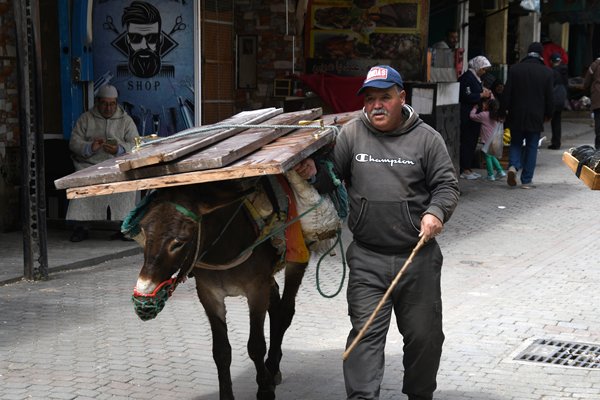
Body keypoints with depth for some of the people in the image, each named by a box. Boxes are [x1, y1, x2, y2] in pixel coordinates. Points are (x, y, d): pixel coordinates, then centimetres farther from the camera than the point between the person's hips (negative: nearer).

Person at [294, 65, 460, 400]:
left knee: (424, 334, 11)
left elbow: (447, 184, 3)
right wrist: (315, 173, -14)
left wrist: (436, 212, -15)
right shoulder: (352, 133, 4)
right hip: (367, 259, 0)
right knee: (366, 332, -7)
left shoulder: (426, 138, 2)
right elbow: (332, 178, 8)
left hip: (418, 256, 0)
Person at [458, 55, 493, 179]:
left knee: (472, 142, 11)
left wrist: (485, 92, 8)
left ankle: (468, 168, 16)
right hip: (467, 117, -10)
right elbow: (467, 97, -21)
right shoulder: (467, 77, -14)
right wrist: (482, 95, -14)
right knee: (466, 142, -7)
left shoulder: (476, 78, 17)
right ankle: (464, 170, -3)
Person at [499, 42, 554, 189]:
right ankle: (526, 180, 7)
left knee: (516, 143, 15)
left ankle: (513, 166, -11)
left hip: (516, 116, 1)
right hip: (536, 116, -1)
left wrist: (503, 111, 7)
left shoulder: (515, 69, -4)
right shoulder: (547, 72, -4)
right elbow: (549, 97, 1)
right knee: (531, 147, 7)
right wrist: (548, 114, 14)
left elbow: (507, 93, -3)